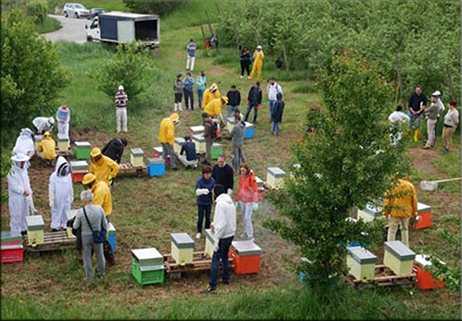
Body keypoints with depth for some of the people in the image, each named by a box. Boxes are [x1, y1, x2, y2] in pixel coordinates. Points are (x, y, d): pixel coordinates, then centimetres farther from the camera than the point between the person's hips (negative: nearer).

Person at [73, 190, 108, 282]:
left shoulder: (80, 212, -24)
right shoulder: (99, 209, -17)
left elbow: (75, 226, -10)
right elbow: (105, 224, -5)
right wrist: (105, 229, 17)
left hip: (85, 237, -2)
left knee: (87, 257, 17)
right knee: (99, 255, 22)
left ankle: (89, 276, 27)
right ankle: (101, 273, 38)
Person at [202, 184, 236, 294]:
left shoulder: (220, 204, -20)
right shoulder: (230, 202, 7)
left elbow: (222, 224, -24)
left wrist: (217, 240, -21)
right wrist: (214, 223, 33)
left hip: (224, 236, -9)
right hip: (231, 234, 9)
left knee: (215, 259, -5)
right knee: (225, 256, 23)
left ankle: (212, 285, -5)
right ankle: (226, 278, 32)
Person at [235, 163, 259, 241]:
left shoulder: (251, 178, -17)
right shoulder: (241, 177, 3)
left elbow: (255, 190, -17)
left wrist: (255, 202, -21)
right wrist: (237, 199, 18)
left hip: (249, 201, -7)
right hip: (242, 200, 7)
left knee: (247, 218, -10)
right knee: (244, 217, 15)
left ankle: (250, 236, -3)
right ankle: (246, 232, 32)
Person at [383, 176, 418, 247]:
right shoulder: (410, 186, -2)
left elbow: (387, 199, -8)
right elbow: (414, 200, 3)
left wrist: (386, 212, 1)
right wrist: (414, 212, 12)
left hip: (395, 212, -3)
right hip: (406, 212, 3)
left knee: (392, 230, 8)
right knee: (405, 229, 21)